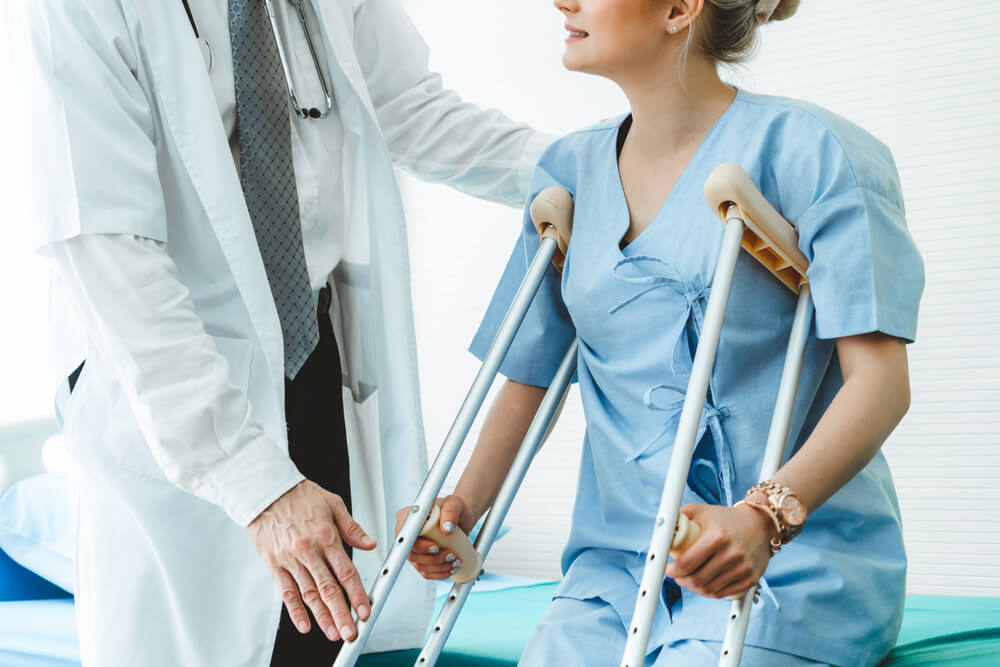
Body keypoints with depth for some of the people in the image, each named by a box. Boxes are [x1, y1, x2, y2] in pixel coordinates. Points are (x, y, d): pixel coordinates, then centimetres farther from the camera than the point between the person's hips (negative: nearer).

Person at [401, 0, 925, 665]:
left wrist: (767, 516, -28)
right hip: (618, 558, 4)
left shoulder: (811, 150, -6)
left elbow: (879, 377, -13)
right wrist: (467, 504, -2)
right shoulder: (570, 169, 12)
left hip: (793, 561, -4)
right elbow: (530, 374, 15)